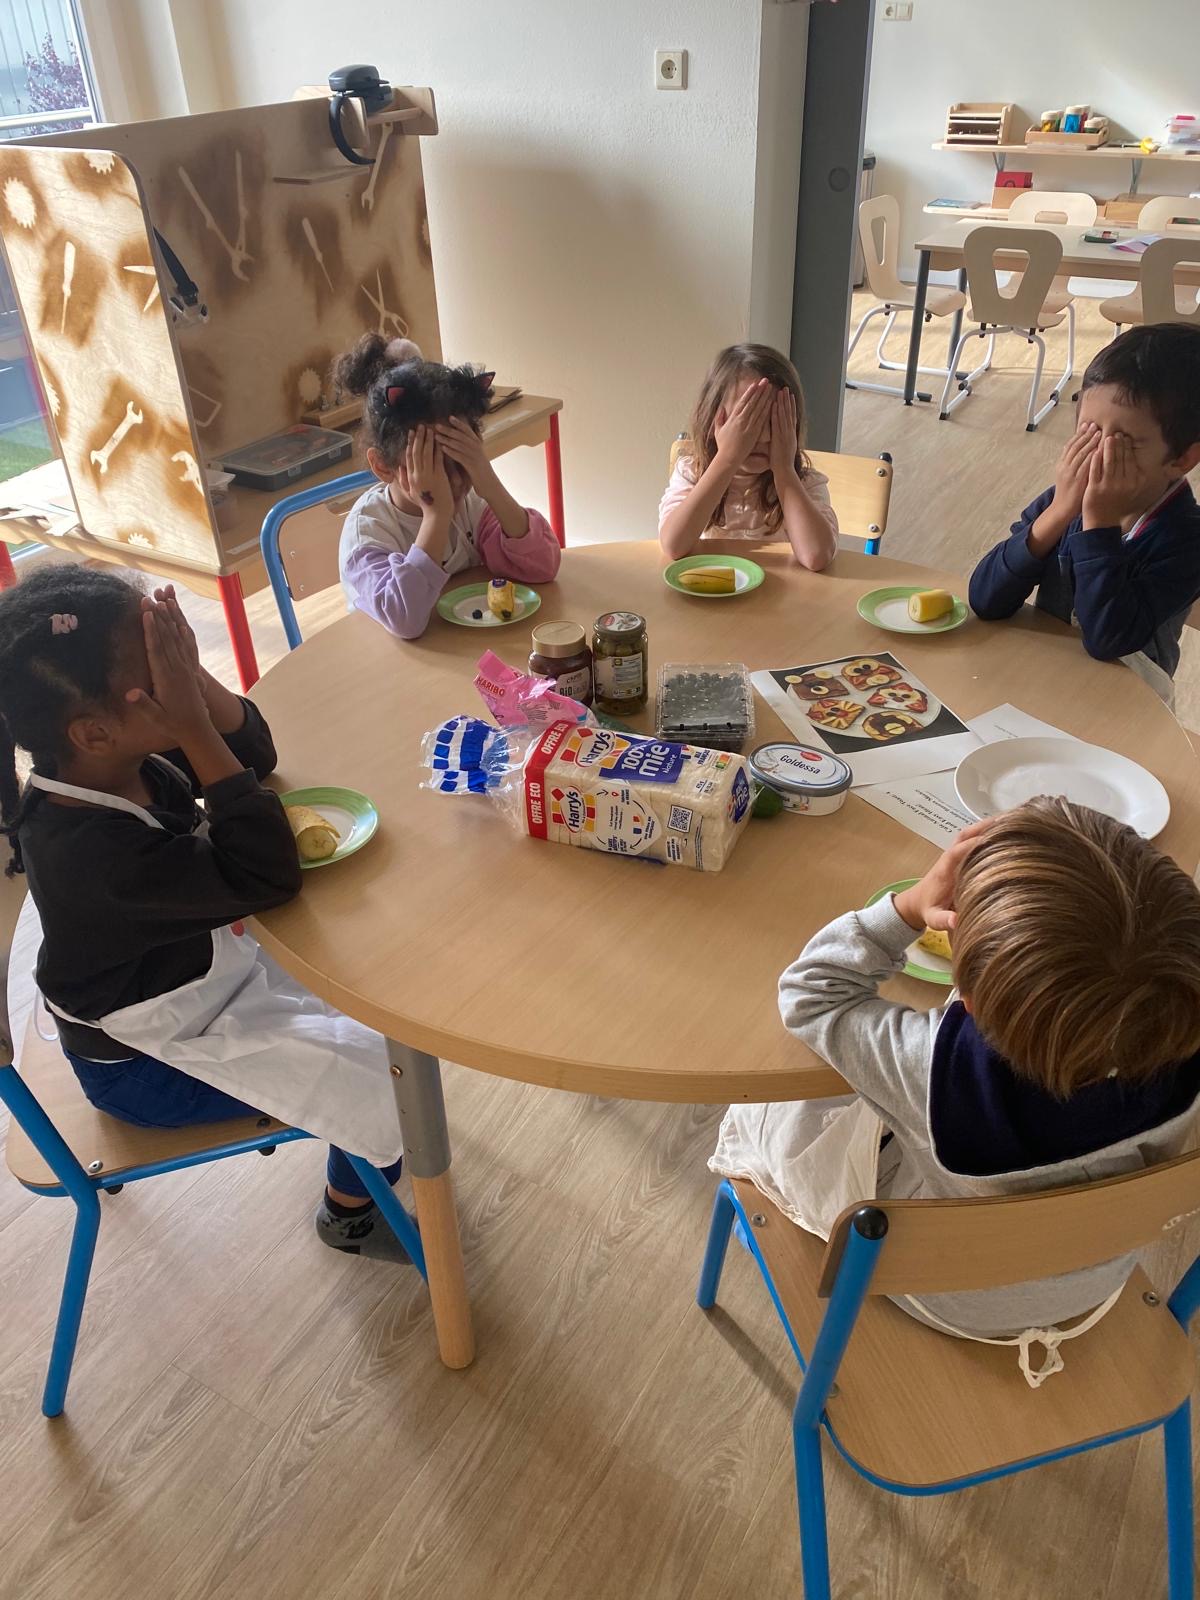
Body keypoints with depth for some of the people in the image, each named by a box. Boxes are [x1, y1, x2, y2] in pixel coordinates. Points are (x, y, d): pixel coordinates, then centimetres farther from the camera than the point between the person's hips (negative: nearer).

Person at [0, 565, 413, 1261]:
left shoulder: (124, 765, -14)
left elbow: (254, 753, -2)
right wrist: (194, 728, -42)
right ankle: (352, 1211, 23)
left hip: (211, 963, 9)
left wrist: (196, 677, -23)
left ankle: (377, 1141, 39)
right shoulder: (92, 851, -40)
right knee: (389, 1081, -9)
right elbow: (269, 876, -40)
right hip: (150, 1060, -8)